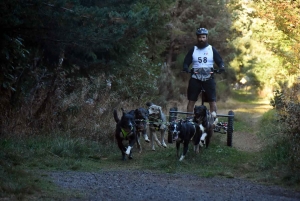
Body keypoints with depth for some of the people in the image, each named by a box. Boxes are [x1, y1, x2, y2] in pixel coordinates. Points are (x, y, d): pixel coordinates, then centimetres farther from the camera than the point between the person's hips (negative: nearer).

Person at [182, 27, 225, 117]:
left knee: (212, 100, -8)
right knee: (191, 100, -1)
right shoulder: (193, 50, 10)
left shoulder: (212, 49, 9)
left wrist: (221, 67, -17)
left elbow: (220, 61, 6)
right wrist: (185, 68, -18)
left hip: (208, 78, -1)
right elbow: (186, 62, 6)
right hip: (195, 79, 1)